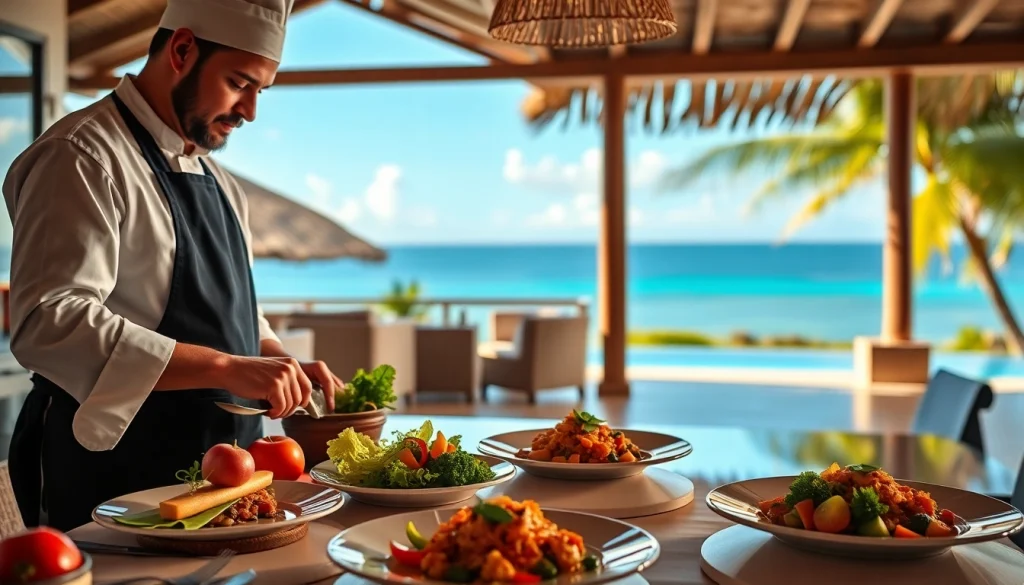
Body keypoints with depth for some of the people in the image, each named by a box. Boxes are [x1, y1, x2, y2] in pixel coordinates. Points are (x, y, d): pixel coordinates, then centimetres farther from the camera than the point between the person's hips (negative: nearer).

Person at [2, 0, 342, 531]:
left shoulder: (214, 179, 14)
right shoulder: (82, 157, -14)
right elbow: (49, 323, -26)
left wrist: (280, 364, 4)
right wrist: (225, 367, -31)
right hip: (117, 483, -8)